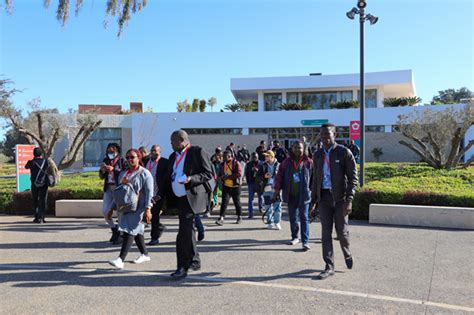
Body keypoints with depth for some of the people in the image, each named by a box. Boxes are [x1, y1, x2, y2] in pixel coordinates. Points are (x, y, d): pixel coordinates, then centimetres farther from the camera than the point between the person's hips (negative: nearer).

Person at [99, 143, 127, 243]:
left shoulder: (122, 160, -5)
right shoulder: (105, 161, 10)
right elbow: (101, 177, 13)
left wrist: (113, 169, -22)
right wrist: (102, 170, -8)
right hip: (108, 188, 6)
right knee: (105, 211, 3)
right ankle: (114, 230, 24)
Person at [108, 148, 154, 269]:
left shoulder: (145, 173, -5)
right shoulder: (123, 173, 17)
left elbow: (149, 192, -12)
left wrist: (148, 209, -22)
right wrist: (112, 208, 19)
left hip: (137, 208, -7)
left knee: (129, 231, -13)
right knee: (137, 231, 13)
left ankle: (120, 260, -18)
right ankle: (145, 254, 26)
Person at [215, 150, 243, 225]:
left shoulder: (236, 163, -9)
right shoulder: (223, 164, 8)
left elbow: (239, 174, -20)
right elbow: (220, 174, 19)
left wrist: (228, 176, -20)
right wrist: (222, 177, -5)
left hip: (235, 186, -4)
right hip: (226, 186, 4)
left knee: (237, 202, 9)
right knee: (224, 202, -8)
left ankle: (239, 217, 25)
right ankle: (221, 218, -13)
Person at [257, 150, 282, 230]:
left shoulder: (278, 165, 2)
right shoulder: (263, 166, 7)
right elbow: (258, 176, 7)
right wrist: (264, 176, -10)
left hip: (276, 189, -2)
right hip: (267, 188, 2)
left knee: (277, 206, -1)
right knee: (268, 207, 8)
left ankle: (277, 222, 11)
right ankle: (270, 222, 19)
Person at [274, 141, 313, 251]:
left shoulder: (309, 162, -3)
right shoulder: (287, 162, 4)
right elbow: (280, 176, 6)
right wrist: (277, 190, 1)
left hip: (303, 195, -3)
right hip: (290, 195, 4)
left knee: (304, 218, -4)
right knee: (292, 217, 14)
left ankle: (305, 241, -3)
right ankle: (295, 237, 29)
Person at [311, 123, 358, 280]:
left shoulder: (344, 152, -6)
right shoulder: (318, 155, 9)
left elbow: (353, 178, -8)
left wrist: (349, 200, -17)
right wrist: (313, 200, 11)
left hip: (340, 197, -4)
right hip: (324, 197, 4)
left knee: (342, 231, 4)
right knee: (326, 233, 3)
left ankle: (347, 254, 35)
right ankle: (329, 267, 11)